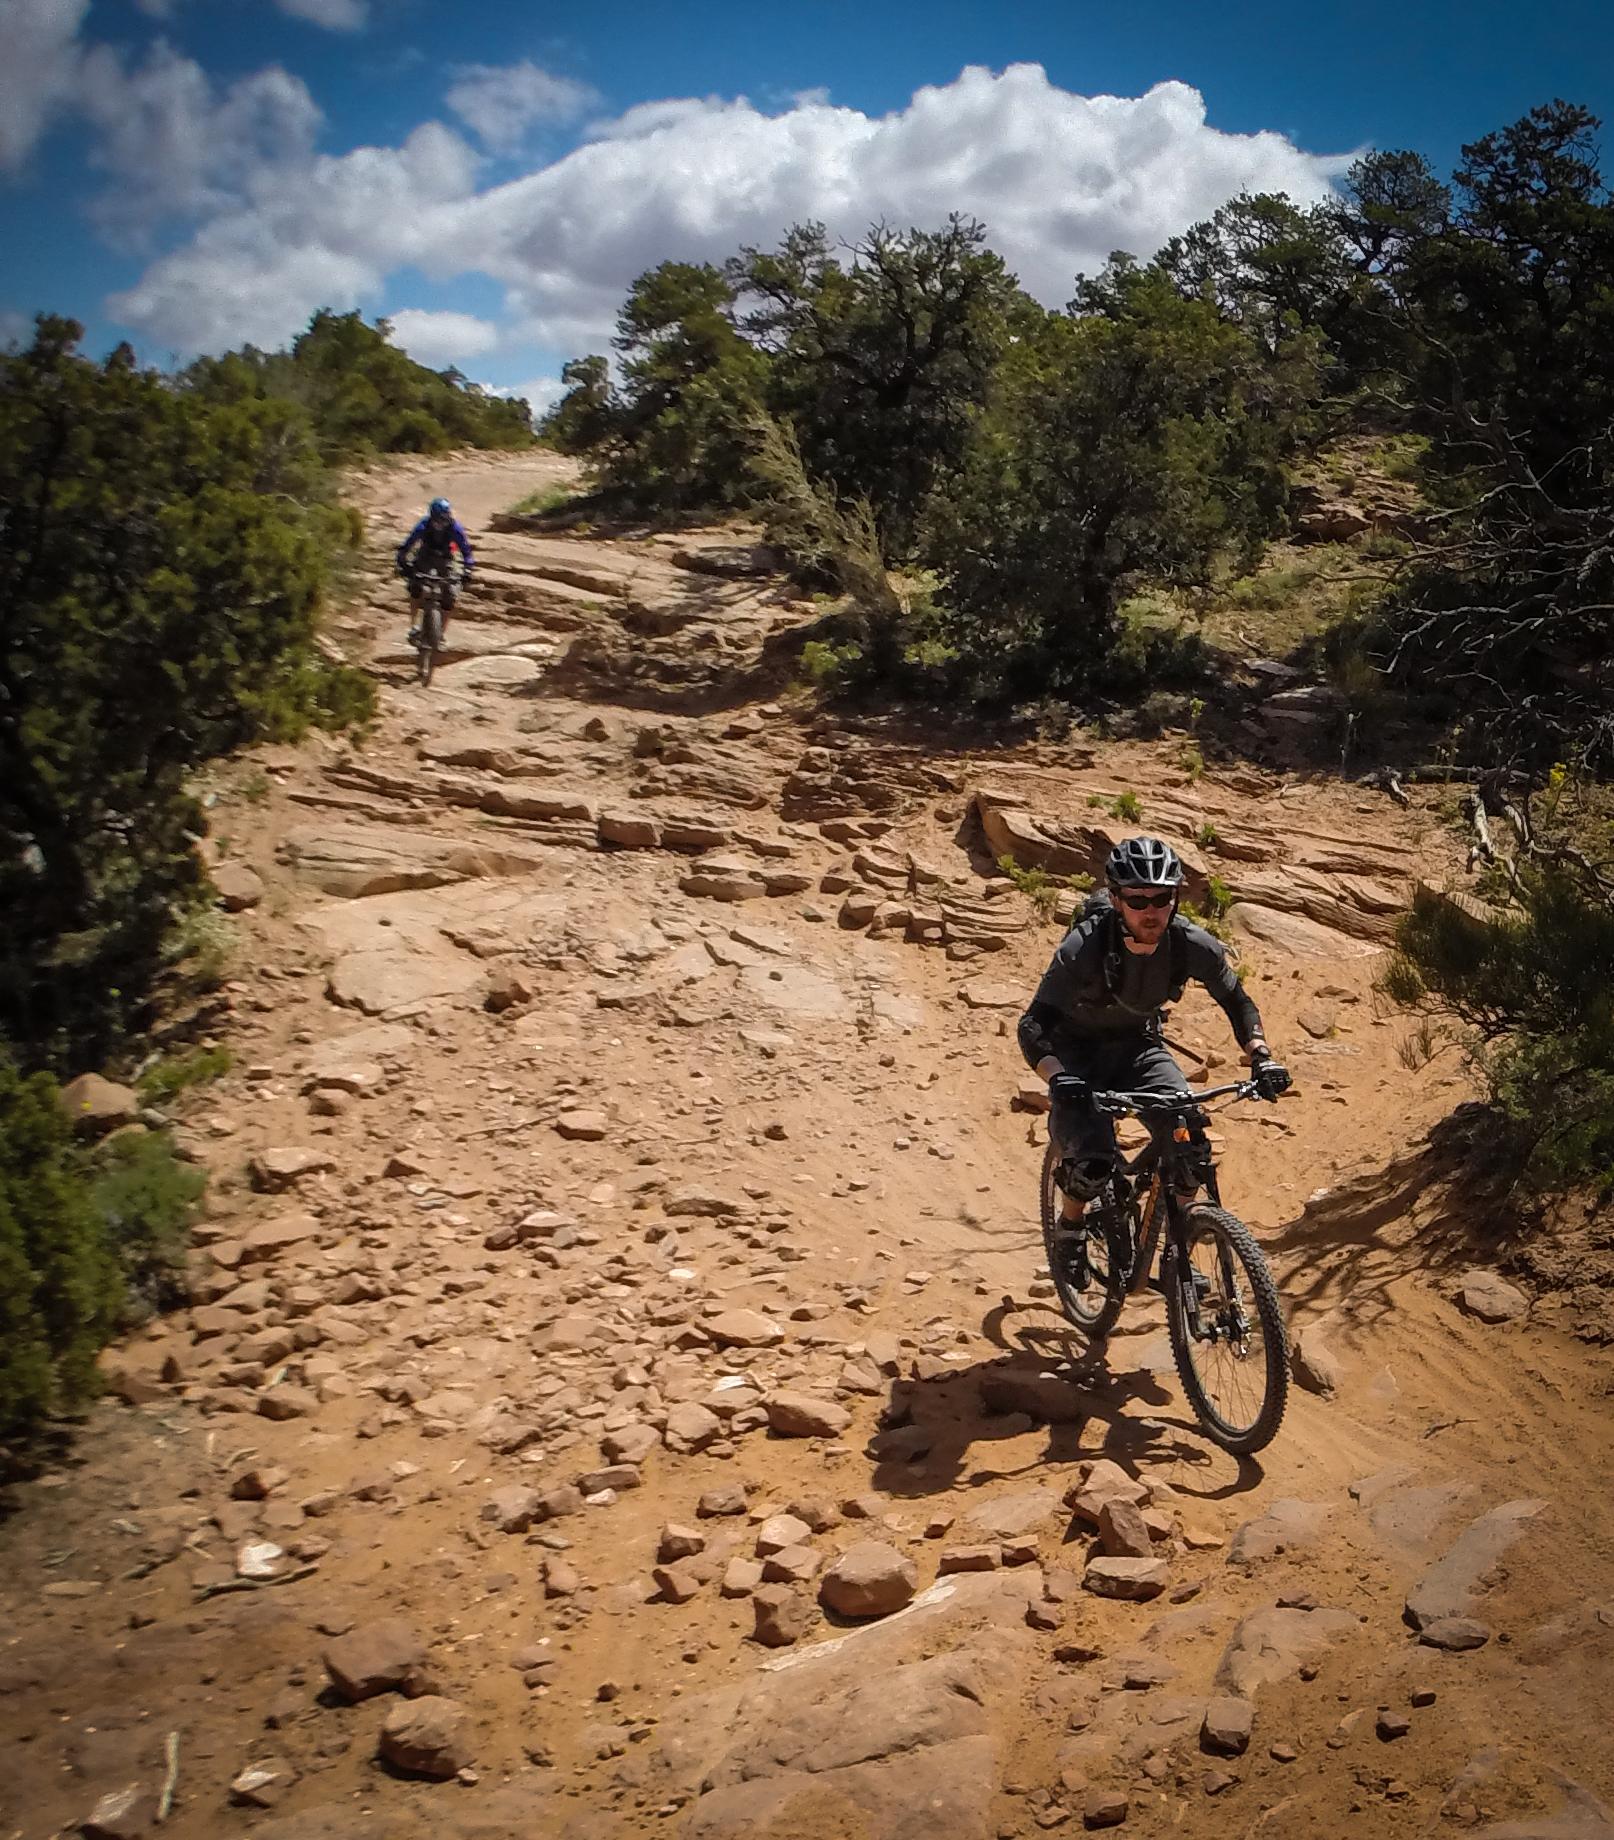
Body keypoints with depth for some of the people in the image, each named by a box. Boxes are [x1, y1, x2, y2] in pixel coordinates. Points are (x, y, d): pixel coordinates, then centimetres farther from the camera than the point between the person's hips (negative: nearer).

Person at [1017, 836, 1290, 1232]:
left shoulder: (1193, 946, -21)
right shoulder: (1083, 947, -32)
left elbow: (1237, 1002, -3)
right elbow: (1033, 1026, -32)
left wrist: (1261, 1057, -19)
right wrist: (1060, 1080, -50)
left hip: (1137, 1044, 3)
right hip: (1077, 1048, -3)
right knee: (1092, 1161, -23)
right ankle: (1068, 1232, 9)